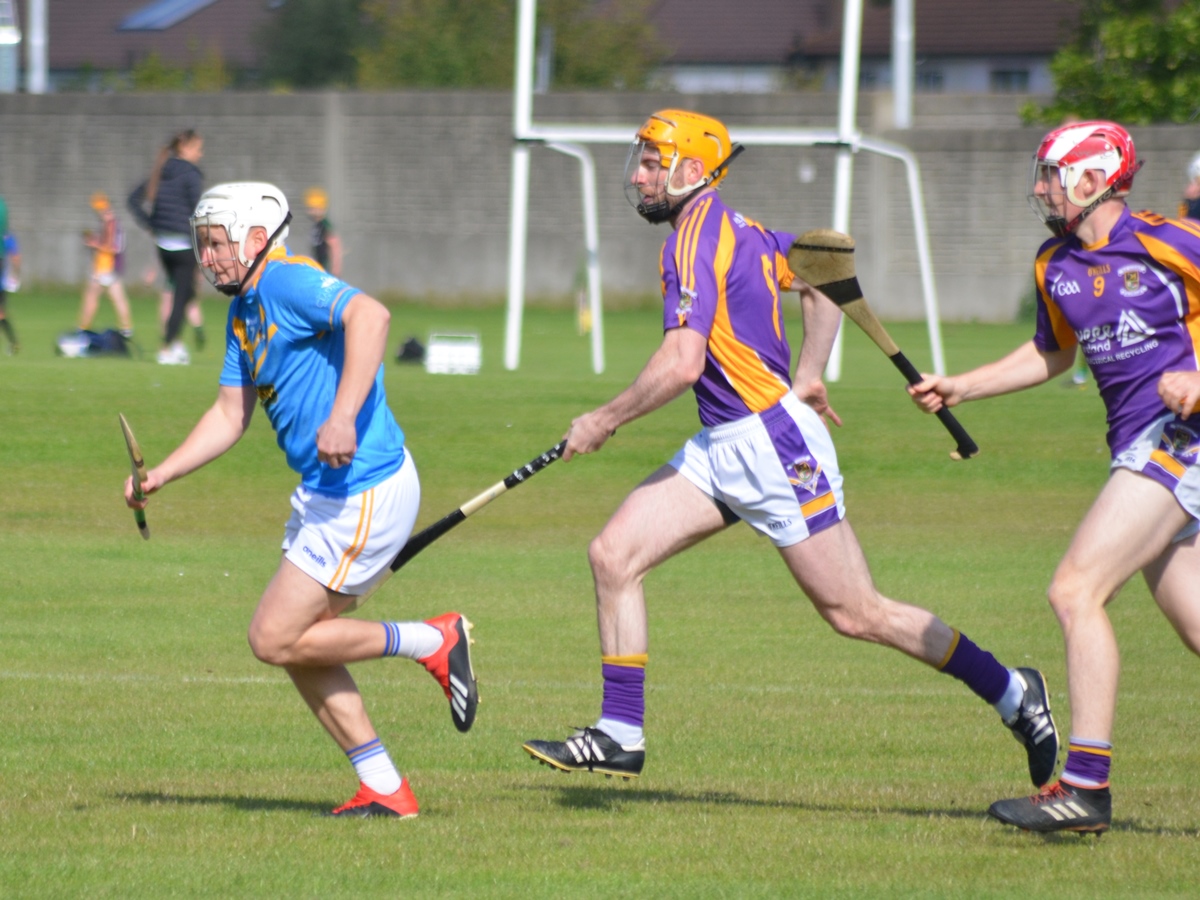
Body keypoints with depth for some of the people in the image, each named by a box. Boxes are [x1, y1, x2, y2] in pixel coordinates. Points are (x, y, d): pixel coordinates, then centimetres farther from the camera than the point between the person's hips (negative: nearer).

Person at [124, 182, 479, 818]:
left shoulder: (286, 282, -15)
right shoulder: (243, 312, 16)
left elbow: (369, 314, -33)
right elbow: (230, 416, 20)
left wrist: (344, 415, -40)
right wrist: (160, 475, 7)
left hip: (366, 495, -10)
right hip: (325, 496, 10)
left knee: (276, 639, -9)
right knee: (296, 645, 10)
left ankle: (431, 641, 3)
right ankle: (384, 789, 14)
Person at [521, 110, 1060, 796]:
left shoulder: (696, 238, -17)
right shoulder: (731, 227, 12)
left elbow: (681, 365, -26)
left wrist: (604, 421, -14)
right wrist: (807, 376, 19)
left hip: (774, 442, -10)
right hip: (723, 447, 10)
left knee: (856, 614, -3)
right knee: (613, 556, 1)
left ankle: (1012, 693, 9)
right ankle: (620, 737, 4)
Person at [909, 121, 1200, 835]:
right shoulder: (1055, 266, 12)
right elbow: (1053, 354, 29)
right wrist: (957, 389, 21)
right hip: (1140, 449, 8)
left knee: (1077, 589, -16)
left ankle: (1086, 787, -17)